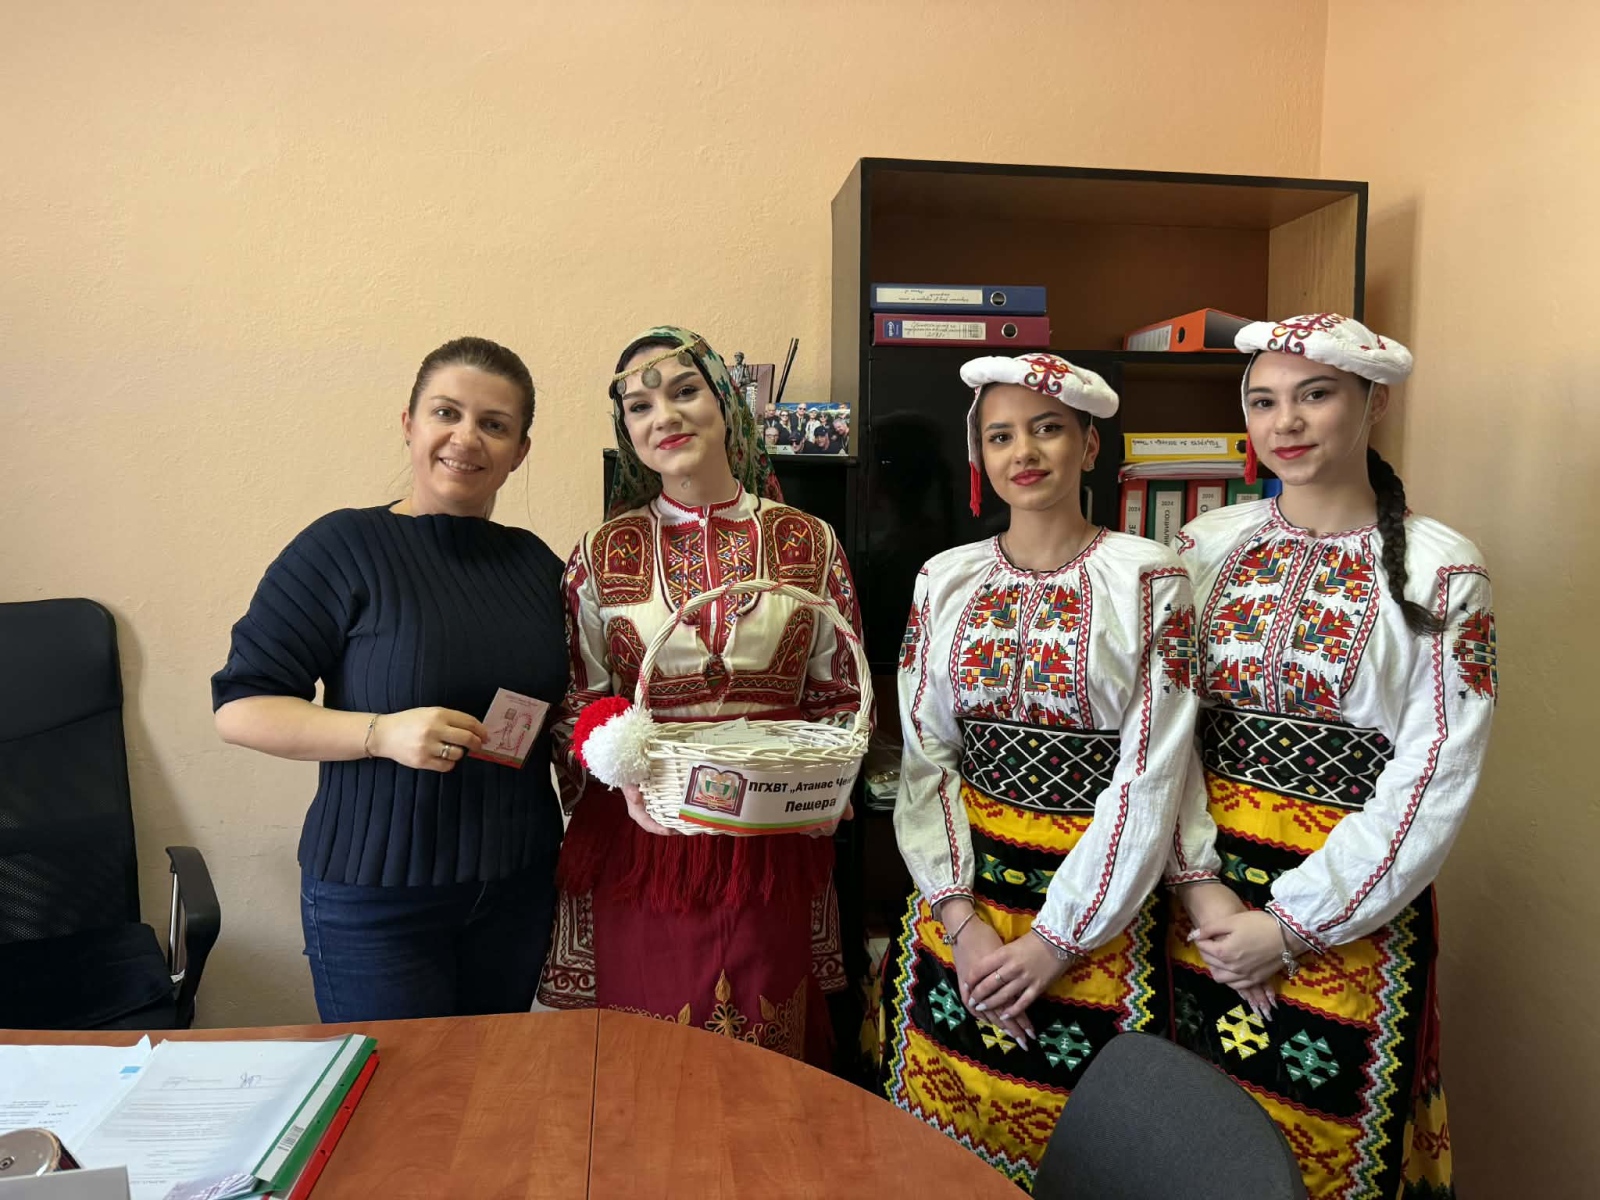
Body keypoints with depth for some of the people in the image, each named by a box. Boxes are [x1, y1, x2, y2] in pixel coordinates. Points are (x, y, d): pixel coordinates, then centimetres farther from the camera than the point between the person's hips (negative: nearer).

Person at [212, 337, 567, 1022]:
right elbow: (239, 707, -11)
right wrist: (382, 732, -24)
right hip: (376, 897, -4)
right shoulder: (344, 546, -10)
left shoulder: (534, 561, 5)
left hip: (520, 886, 5)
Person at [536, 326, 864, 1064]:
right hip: (641, 840, 0)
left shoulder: (809, 544, 3)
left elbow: (842, 697, 8)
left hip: (772, 845, 1)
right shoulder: (602, 554, 3)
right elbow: (573, 707, 4)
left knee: (769, 1059, 12)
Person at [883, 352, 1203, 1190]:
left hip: (1095, 905, -3)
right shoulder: (945, 581, 1)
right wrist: (963, 920, -9)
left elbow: (1151, 778, -11)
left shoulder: (1148, 580, -8)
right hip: (964, 894, 3)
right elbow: (923, 760, 0)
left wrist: (1055, 939, -12)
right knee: (946, 1119, 17)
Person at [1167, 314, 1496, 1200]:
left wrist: (1289, 923, -13)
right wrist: (1201, 885, -12)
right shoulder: (1207, 547, 0)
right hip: (1206, 897, 3)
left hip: (1349, 911, -3)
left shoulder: (1441, 572, -8)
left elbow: (1432, 784, -11)